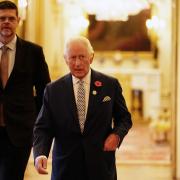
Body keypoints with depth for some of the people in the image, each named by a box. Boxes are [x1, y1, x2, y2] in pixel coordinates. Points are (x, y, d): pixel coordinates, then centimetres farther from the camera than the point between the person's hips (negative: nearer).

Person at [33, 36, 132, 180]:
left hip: (101, 168, 0)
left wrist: (117, 135, -10)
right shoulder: (53, 90, 2)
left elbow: (124, 118, 12)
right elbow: (43, 128, 1)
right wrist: (40, 155, -17)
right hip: (65, 168, 0)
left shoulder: (110, 85, 2)